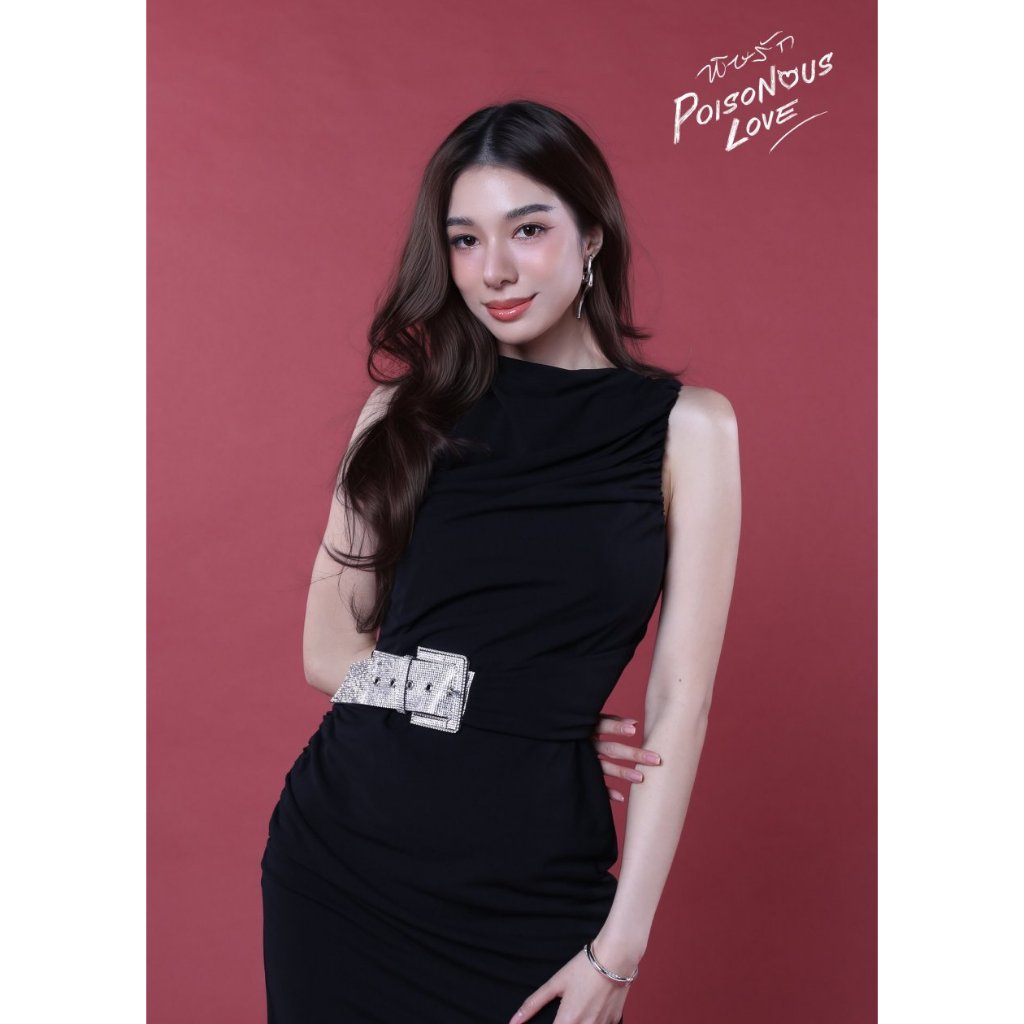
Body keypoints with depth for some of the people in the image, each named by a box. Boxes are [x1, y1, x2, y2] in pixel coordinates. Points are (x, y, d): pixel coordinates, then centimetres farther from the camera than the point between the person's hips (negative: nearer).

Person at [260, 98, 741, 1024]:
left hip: (532, 873, -1)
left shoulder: (687, 425, -2)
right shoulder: (407, 409, 3)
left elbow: (681, 697, -6)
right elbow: (328, 651, 3)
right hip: (340, 843, 2)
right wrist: (537, 713, -7)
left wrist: (621, 947, -10)